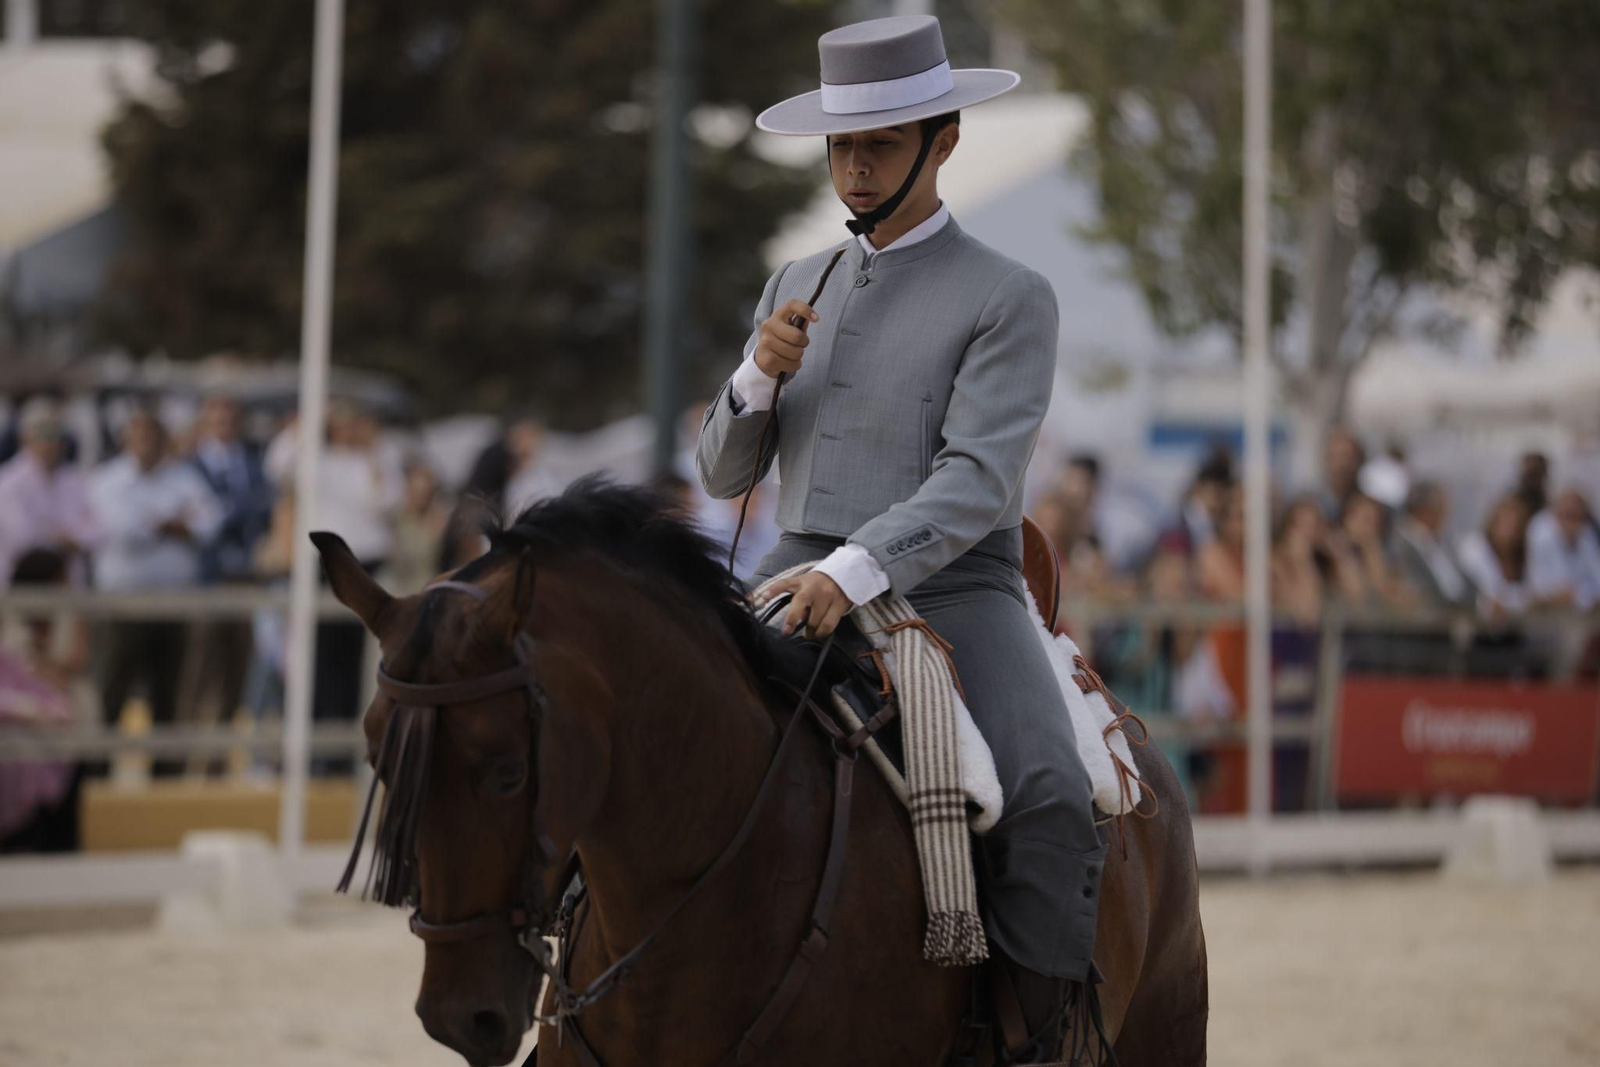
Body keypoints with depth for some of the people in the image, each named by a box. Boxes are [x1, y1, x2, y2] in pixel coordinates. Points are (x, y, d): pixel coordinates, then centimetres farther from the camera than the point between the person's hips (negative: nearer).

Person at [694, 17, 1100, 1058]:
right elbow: (723, 473, 17)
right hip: (796, 585, 5)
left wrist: (856, 573, -29)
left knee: (1049, 802, -30)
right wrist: (760, 375, -5)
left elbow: (978, 480, -14)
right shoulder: (798, 287, 16)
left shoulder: (1010, 298, -1)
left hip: (951, 593, -5)